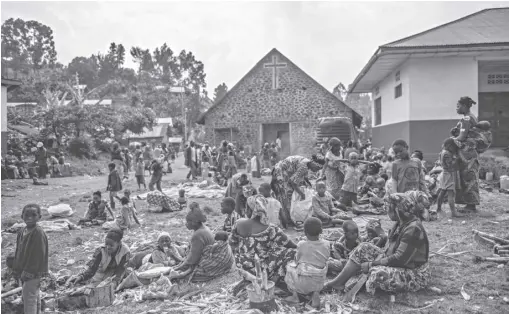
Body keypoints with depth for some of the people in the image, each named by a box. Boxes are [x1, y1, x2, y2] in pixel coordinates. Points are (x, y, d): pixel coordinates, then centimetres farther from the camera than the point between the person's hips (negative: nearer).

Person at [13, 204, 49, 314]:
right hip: (25, 271, 8)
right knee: (35, 295, 20)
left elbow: (39, 255, -20)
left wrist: (29, 272, -18)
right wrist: (17, 270, 11)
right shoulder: (22, 232, 6)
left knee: (29, 296, -5)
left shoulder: (38, 233, -19)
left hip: (33, 273, -8)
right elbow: (18, 252, 14)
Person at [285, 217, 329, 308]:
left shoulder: (301, 245, -10)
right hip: (318, 284, 2)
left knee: (289, 267, 24)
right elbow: (326, 259, 9)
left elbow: (297, 260, 5)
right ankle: (316, 293, 9)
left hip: (302, 284, -2)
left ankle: (294, 295, 10)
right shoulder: (326, 245, -4)